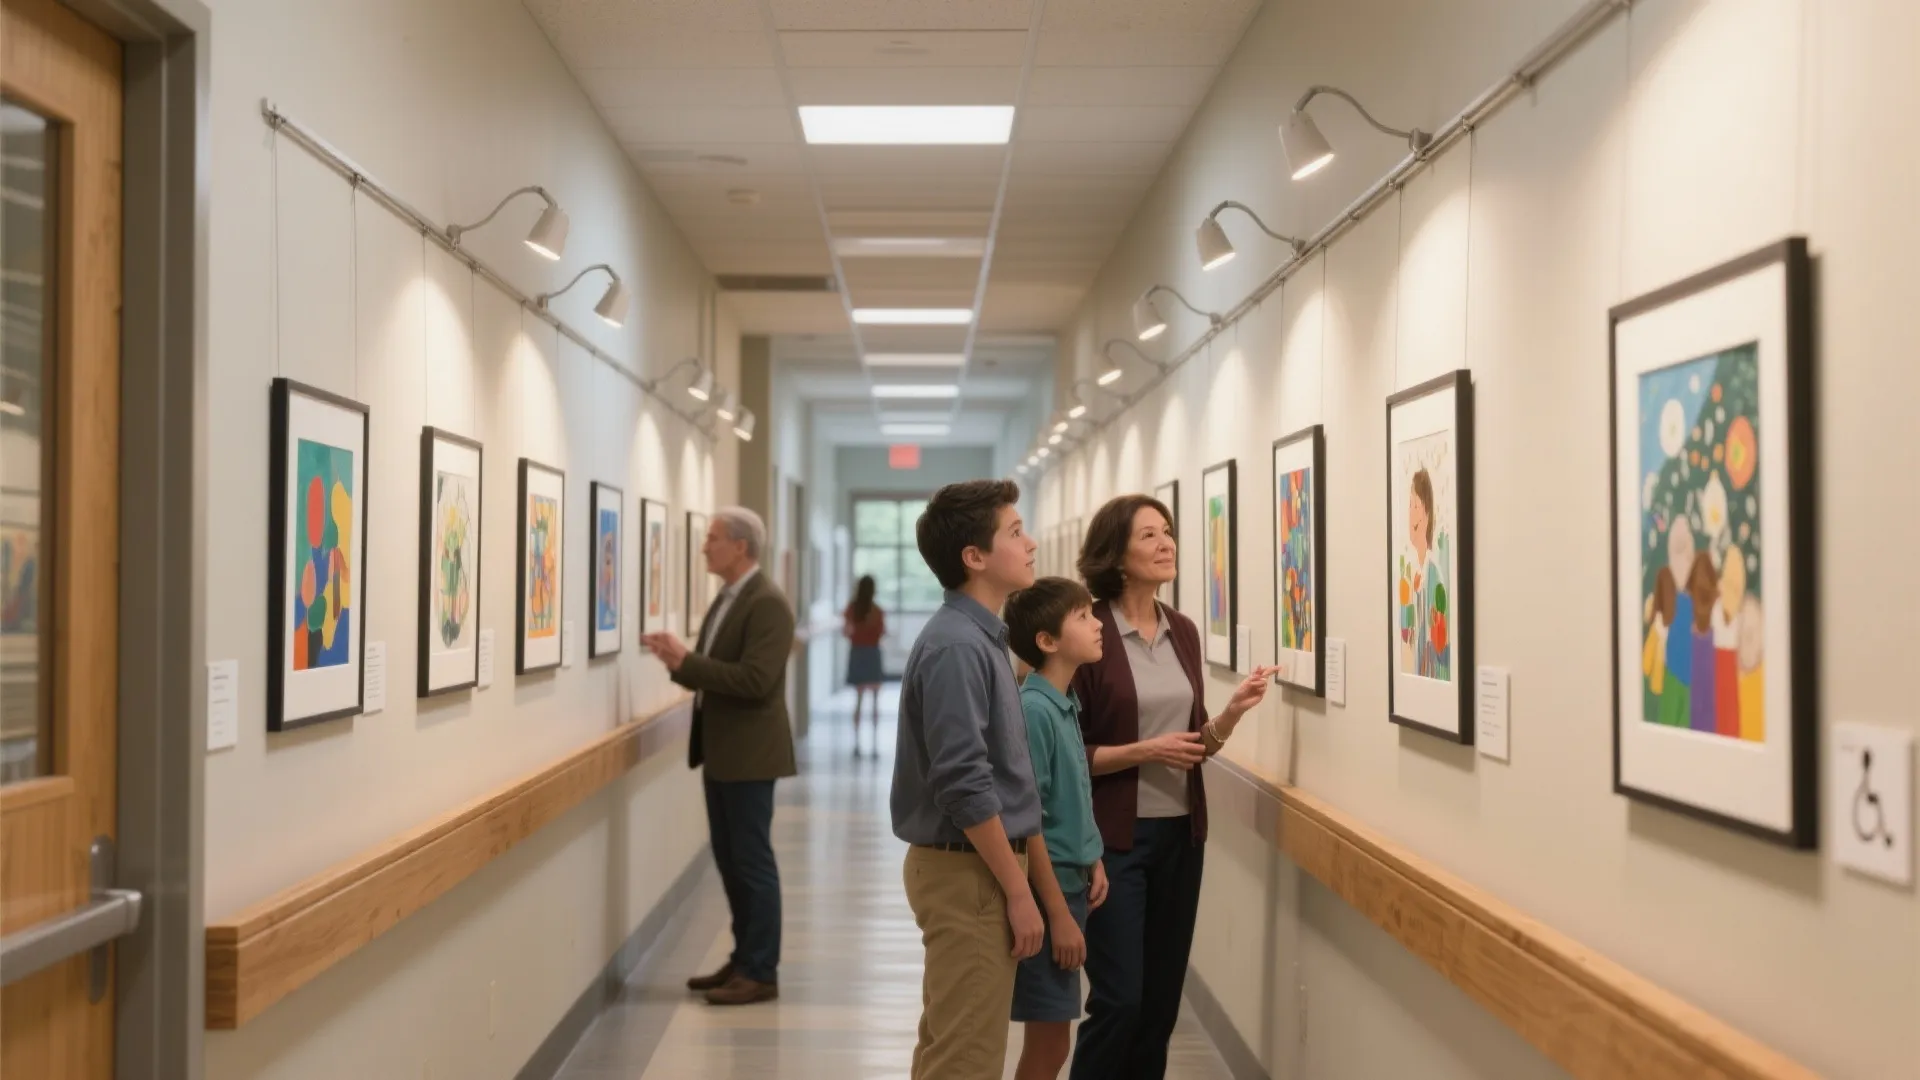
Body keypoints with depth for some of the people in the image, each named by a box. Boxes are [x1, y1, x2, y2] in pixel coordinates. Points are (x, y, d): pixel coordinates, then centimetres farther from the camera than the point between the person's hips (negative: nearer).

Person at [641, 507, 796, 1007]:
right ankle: (743, 958, 24)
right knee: (729, 859, 14)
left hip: (749, 753, -9)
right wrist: (679, 658, 0)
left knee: (753, 861, -2)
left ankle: (762, 972, 7)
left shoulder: (768, 604, -16)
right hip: (720, 751, 9)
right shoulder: (726, 600, 14)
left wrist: (686, 661, -22)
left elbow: (755, 680, -24)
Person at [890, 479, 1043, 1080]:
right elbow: (964, 787, -23)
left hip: (974, 867, 10)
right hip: (969, 873, -10)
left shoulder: (981, 638, 11)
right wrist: (1018, 892, -18)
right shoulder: (956, 646, -19)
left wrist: (1012, 880, 17)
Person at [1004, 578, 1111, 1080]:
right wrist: (1059, 914, -19)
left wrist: (1093, 861, 5)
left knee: (1050, 1038, 16)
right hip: (1047, 890, -8)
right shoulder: (1033, 709, -19)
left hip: (1071, 882, 8)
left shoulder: (1066, 704, 7)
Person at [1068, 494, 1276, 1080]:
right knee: (1118, 999, -4)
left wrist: (1234, 709, -4)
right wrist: (1143, 752, -20)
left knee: (1163, 998, 11)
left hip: (1180, 832, 6)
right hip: (1115, 836, -6)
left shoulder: (1183, 631, 7)